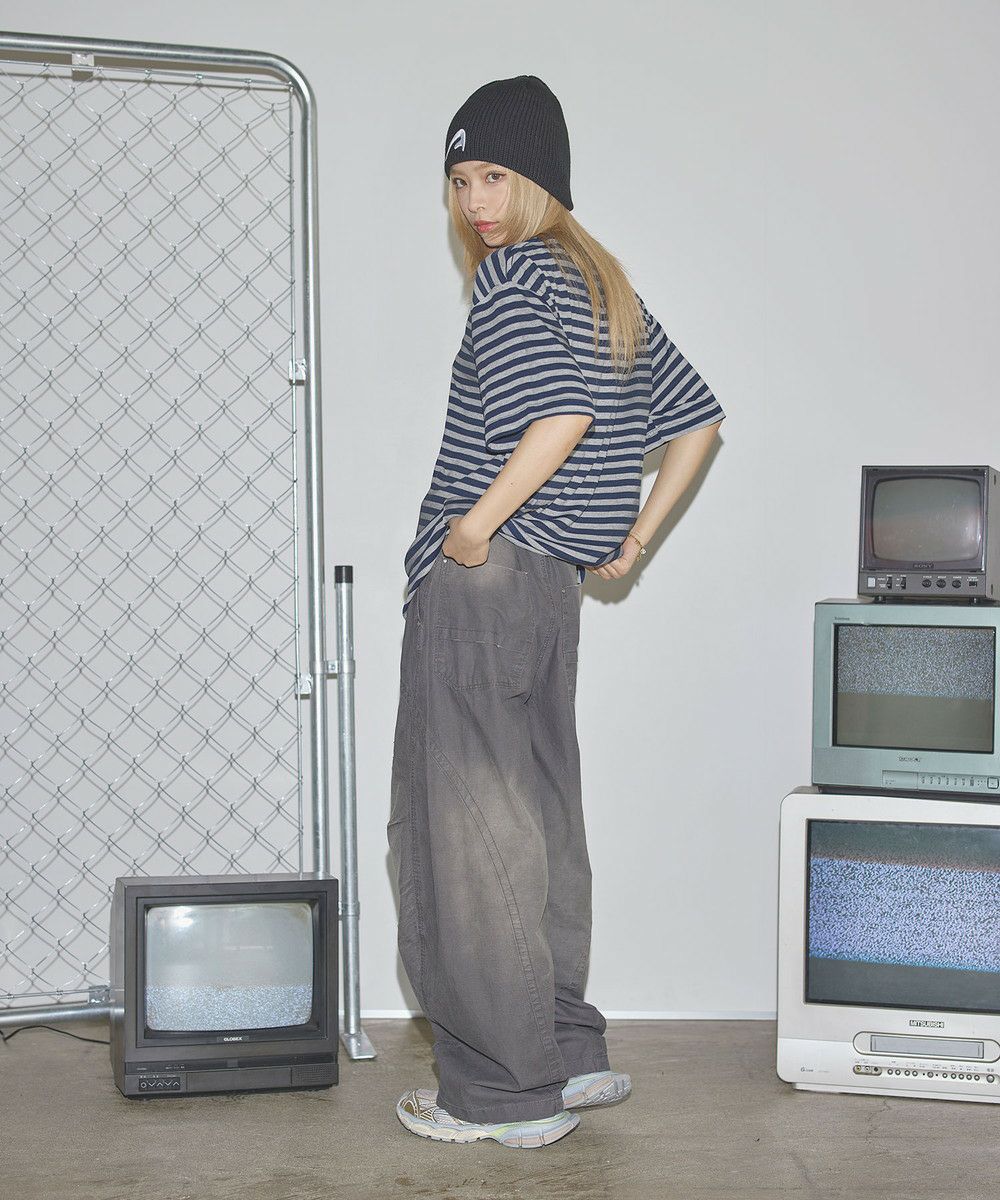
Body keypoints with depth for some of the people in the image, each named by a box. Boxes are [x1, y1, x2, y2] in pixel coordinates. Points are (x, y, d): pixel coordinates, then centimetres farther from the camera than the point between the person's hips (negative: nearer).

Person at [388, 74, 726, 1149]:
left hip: (480, 577, -9)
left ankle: (502, 1091, 4)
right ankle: (568, 1055, 23)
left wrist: (475, 523, -18)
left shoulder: (518, 272, -9)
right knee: (537, 821, 15)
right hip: (551, 585, 9)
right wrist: (634, 539, 18)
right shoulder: (604, 285, 17)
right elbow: (697, 420, 21)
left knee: (469, 827, -3)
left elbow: (561, 413, -26)